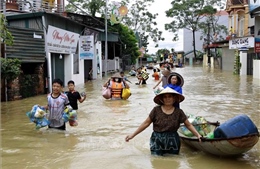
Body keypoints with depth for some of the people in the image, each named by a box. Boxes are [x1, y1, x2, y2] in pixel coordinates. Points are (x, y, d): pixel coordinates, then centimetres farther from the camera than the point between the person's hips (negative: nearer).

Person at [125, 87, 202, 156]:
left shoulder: (178, 112, -1)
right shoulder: (156, 110, -4)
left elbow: (189, 125, 5)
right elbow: (146, 123, -2)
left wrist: (198, 135, -7)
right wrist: (133, 135, -4)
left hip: (173, 142, 1)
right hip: (157, 142, -1)